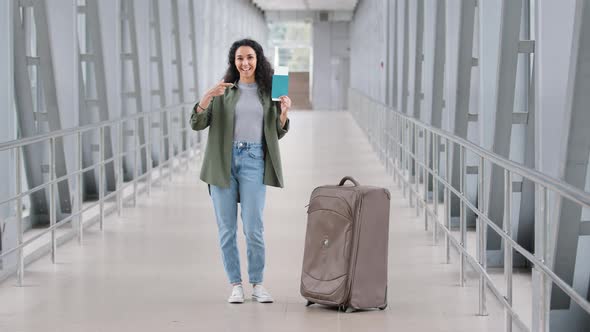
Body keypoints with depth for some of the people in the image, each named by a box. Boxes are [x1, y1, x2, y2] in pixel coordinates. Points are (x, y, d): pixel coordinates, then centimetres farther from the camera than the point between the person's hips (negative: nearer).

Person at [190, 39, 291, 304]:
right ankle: (235, 285, 14)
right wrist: (207, 97, -16)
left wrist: (284, 113, -4)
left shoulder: (269, 91, 9)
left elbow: (277, 133, 15)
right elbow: (197, 124, -1)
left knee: (254, 228, -6)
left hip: (253, 160, 0)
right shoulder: (223, 90, 5)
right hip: (223, 161, 0)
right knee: (227, 228, 3)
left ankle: (257, 284, 10)